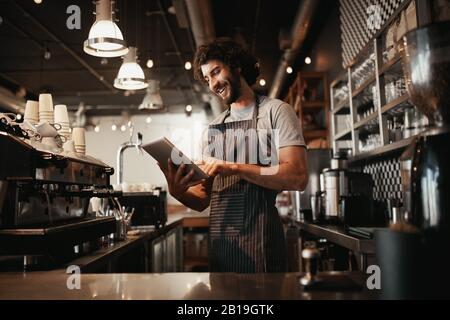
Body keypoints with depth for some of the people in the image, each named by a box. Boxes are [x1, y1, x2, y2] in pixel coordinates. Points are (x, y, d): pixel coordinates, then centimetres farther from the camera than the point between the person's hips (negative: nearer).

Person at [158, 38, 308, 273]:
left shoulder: (275, 111, 0)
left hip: (260, 242, -5)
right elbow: (203, 199, 12)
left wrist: (235, 168, -18)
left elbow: (298, 177, -14)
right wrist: (179, 192, -9)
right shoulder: (213, 129, 15)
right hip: (219, 243, 5)